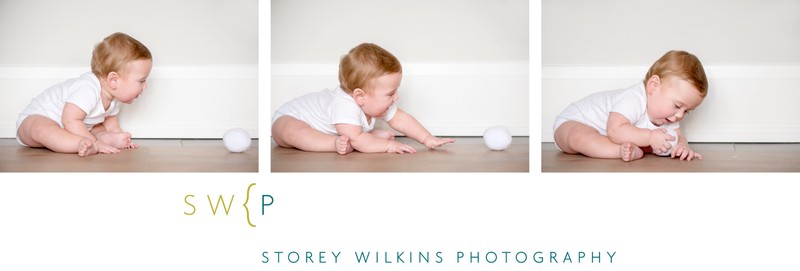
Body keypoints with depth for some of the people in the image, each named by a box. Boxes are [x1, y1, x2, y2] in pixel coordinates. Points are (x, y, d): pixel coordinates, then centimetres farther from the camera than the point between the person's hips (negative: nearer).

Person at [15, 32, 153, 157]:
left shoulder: (113, 94, -3)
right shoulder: (88, 89, -36)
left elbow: (109, 117, 15)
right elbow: (70, 120, -40)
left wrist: (117, 134, -2)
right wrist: (93, 142, -42)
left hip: (63, 126, 10)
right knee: (41, 128, -40)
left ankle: (106, 137, -28)